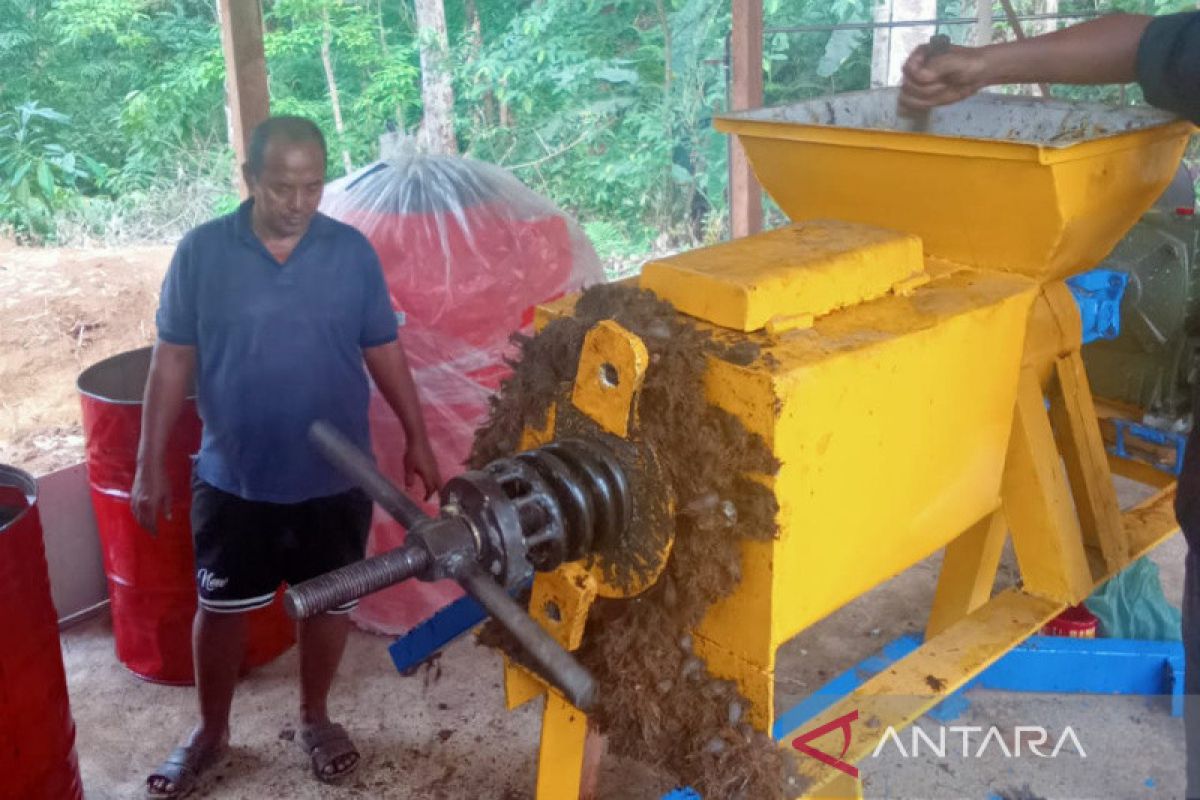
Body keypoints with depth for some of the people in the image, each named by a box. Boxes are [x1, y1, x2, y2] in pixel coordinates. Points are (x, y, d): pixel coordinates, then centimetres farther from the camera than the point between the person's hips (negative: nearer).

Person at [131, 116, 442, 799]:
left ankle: (315, 718, 38)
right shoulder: (201, 252, -8)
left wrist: (418, 441, 3)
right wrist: (150, 465, -3)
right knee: (222, 608, 13)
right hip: (233, 479, 0)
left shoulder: (353, 252, -6)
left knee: (329, 602, 14)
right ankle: (211, 732, 36)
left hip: (335, 478, 1)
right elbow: (173, 362, -3)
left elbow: (384, 354, 2)